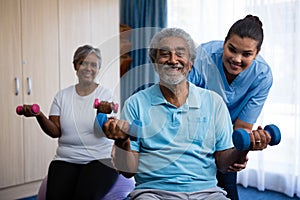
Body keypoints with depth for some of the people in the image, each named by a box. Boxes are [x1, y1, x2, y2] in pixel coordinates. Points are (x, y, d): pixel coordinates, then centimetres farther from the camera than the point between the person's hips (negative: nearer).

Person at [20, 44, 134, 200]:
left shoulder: (105, 94, 1)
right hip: (66, 159, 2)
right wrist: (39, 115, -13)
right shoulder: (62, 95, 9)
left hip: (100, 159, -2)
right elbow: (55, 132, 4)